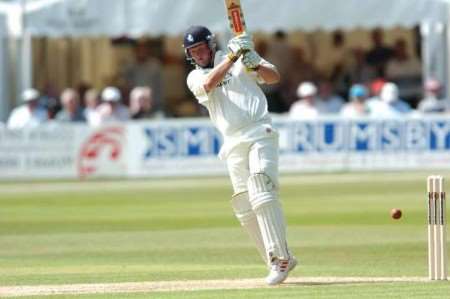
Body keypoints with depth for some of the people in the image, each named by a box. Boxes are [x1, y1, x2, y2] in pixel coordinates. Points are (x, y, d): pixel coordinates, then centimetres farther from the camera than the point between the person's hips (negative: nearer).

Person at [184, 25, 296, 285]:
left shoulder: (241, 60, 9)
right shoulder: (195, 78, 14)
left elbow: (274, 77, 0)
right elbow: (209, 83, -9)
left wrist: (254, 64, -19)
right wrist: (231, 57, -15)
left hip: (259, 134, -5)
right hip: (234, 144, 5)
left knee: (262, 193, -21)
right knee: (244, 208, 2)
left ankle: (279, 258, -24)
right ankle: (281, 260, 10)